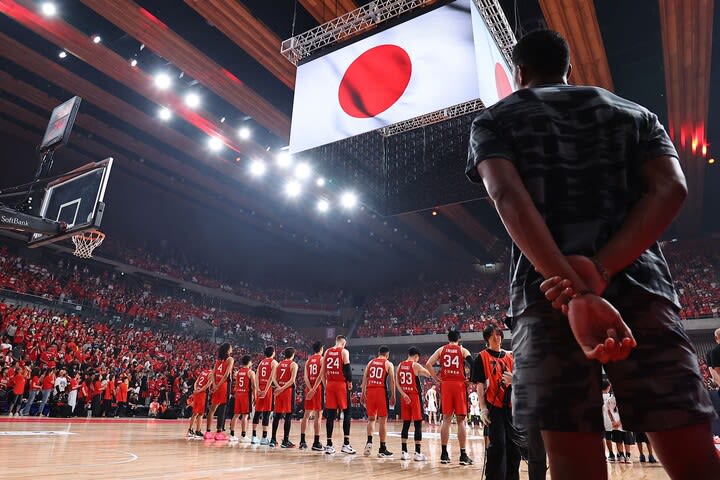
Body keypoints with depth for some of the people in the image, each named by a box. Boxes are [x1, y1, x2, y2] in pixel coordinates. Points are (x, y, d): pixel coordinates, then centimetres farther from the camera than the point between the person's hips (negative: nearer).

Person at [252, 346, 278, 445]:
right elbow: (271, 377, -13)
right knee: (266, 413, -2)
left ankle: (254, 437, 13)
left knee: (257, 412, 10)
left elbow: (256, 376, 4)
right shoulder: (274, 362, -2)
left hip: (260, 389, 6)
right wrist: (266, 390, -16)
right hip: (268, 388, -5)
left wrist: (257, 389, -4)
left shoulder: (261, 362, 16)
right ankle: (264, 438, 0)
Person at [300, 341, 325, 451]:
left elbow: (305, 376, 1)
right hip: (318, 388, -6)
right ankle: (316, 443, -3)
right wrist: (325, 388, -16)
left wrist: (311, 389, -7)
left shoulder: (308, 360, 13)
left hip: (309, 389, 6)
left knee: (306, 415, 12)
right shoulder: (322, 359, -4)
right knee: (318, 415, -3)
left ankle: (302, 441, 16)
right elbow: (321, 375, -17)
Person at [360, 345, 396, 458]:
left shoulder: (370, 362, 16)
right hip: (381, 390, -3)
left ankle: (369, 442, -2)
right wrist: (393, 396, 4)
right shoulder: (388, 364, 6)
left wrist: (362, 394, 12)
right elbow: (392, 381, -1)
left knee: (371, 418, 16)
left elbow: (364, 378, 10)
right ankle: (382, 449, 7)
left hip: (369, 391, 4)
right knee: (383, 420, 4)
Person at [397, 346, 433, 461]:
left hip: (405, 396, 6)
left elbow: (398, 383, 2)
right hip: (415, 396, -5)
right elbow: (431, 375, -5)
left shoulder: (400, 365, 8)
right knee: (418, 425, 1)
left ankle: (404, 452, 12)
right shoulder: (416, 365, -9)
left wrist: (404, 394, -5)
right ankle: (417, 453, 2)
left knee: (406, 424, 10)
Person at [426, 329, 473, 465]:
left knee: (446, 419, 7)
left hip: (445, 385, 2)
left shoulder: (441, 350, 9)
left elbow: (428, 364, -2)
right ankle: (463, 455, 5)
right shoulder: (463, 350, 4)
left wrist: (436, 378, 4)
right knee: (461, 420, 4)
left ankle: (444, 454, 8)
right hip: (459, 385, -2)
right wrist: (470, 378, 2)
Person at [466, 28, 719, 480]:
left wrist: (573, 290, -18)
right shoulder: (635, 112, 22)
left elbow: (508, 197, -9)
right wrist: (602, 269, -10)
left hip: (547, 289, -2)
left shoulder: (494, 119, 13)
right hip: (639, 283, 3)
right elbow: (671, 189, 3)